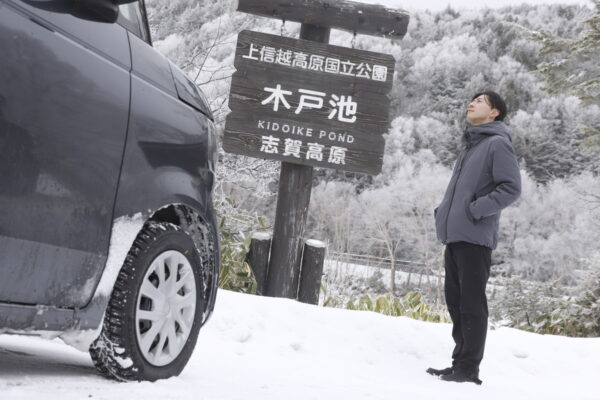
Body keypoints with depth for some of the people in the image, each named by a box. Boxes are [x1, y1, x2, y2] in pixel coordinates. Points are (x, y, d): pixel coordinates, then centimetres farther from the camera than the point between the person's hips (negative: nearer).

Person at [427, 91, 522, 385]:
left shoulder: (498, 143, -5)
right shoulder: (470, 146, 21)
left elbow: (511, 188, -13)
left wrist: (475, 210, -17)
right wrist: (443, 210, 13)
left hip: (474, 237, -9)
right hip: (454, 236, 9)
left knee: (471, 303, -6)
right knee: (455, 300, 11)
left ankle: (468, 368, -3)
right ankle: (459, 362, 18)